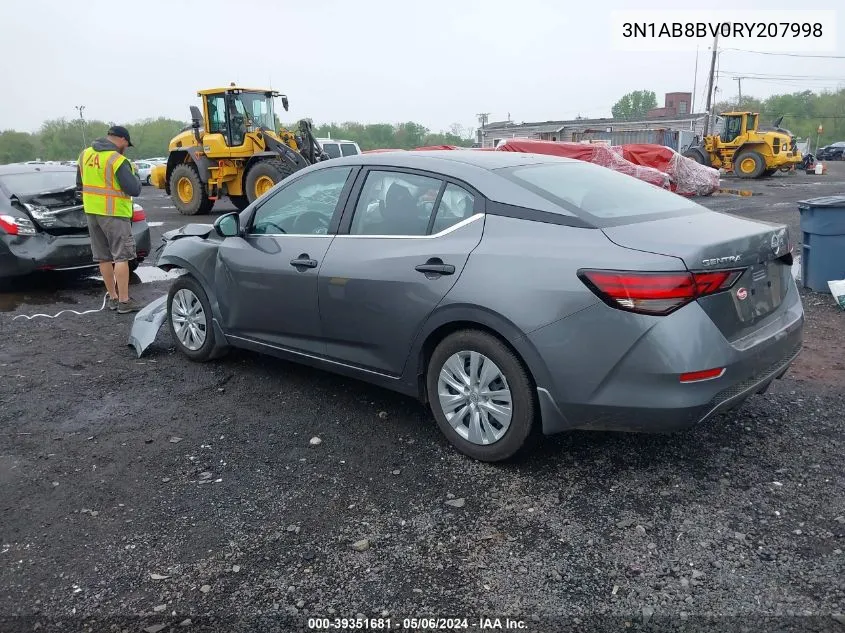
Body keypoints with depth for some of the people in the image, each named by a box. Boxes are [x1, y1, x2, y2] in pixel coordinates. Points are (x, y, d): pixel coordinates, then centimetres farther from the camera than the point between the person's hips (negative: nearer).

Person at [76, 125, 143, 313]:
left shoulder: (85, 154, 8)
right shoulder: (118, 160, -15)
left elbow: (79, 183, 17)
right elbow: (133, 189, -18)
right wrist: (134, 175, 0)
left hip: (91, 211, 7)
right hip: (114, 214, -7)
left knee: (103, 257, 13)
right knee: (121, 257, -3)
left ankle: (113, 297, 20)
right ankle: (124, 301, -4)